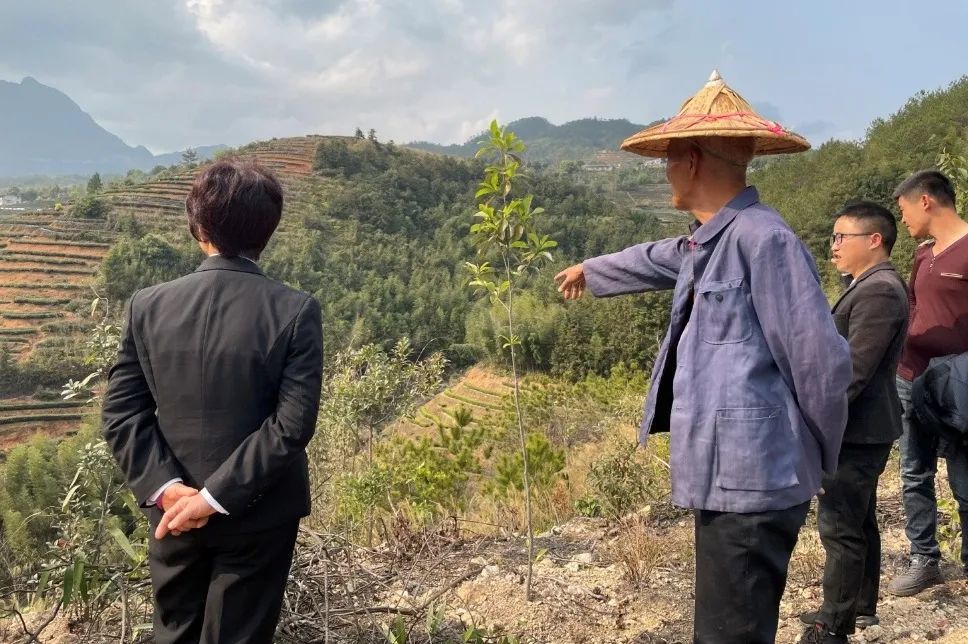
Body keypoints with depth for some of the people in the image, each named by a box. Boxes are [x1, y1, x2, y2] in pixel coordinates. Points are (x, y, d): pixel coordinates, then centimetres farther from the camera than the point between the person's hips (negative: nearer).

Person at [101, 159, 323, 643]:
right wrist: (217, 496, -15)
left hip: (172, 511, 3)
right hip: (257, 515, -2)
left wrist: (165, 487, -10)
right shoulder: (296, 311, -15)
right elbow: (293, 424, -19)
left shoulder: (147, 305, -6)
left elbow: (121, 412, -7)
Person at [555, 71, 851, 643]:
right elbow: (656, 260, 34)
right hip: (727, 474, 10)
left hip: (751, 479, -10)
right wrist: (590, 271, 52)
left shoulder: (762, 237, -18)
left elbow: (823, 363, -18)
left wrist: (822, 457, -2)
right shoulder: (708, 242, 12)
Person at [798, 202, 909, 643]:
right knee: (860, 523, 19)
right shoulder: (870, 286, 14)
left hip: (856, 431, -11)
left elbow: (855, 370, -25)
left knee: (840, 528, -3)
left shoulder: (879, 291, -19)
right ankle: (860, 609, 31)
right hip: (861, 428, 11)